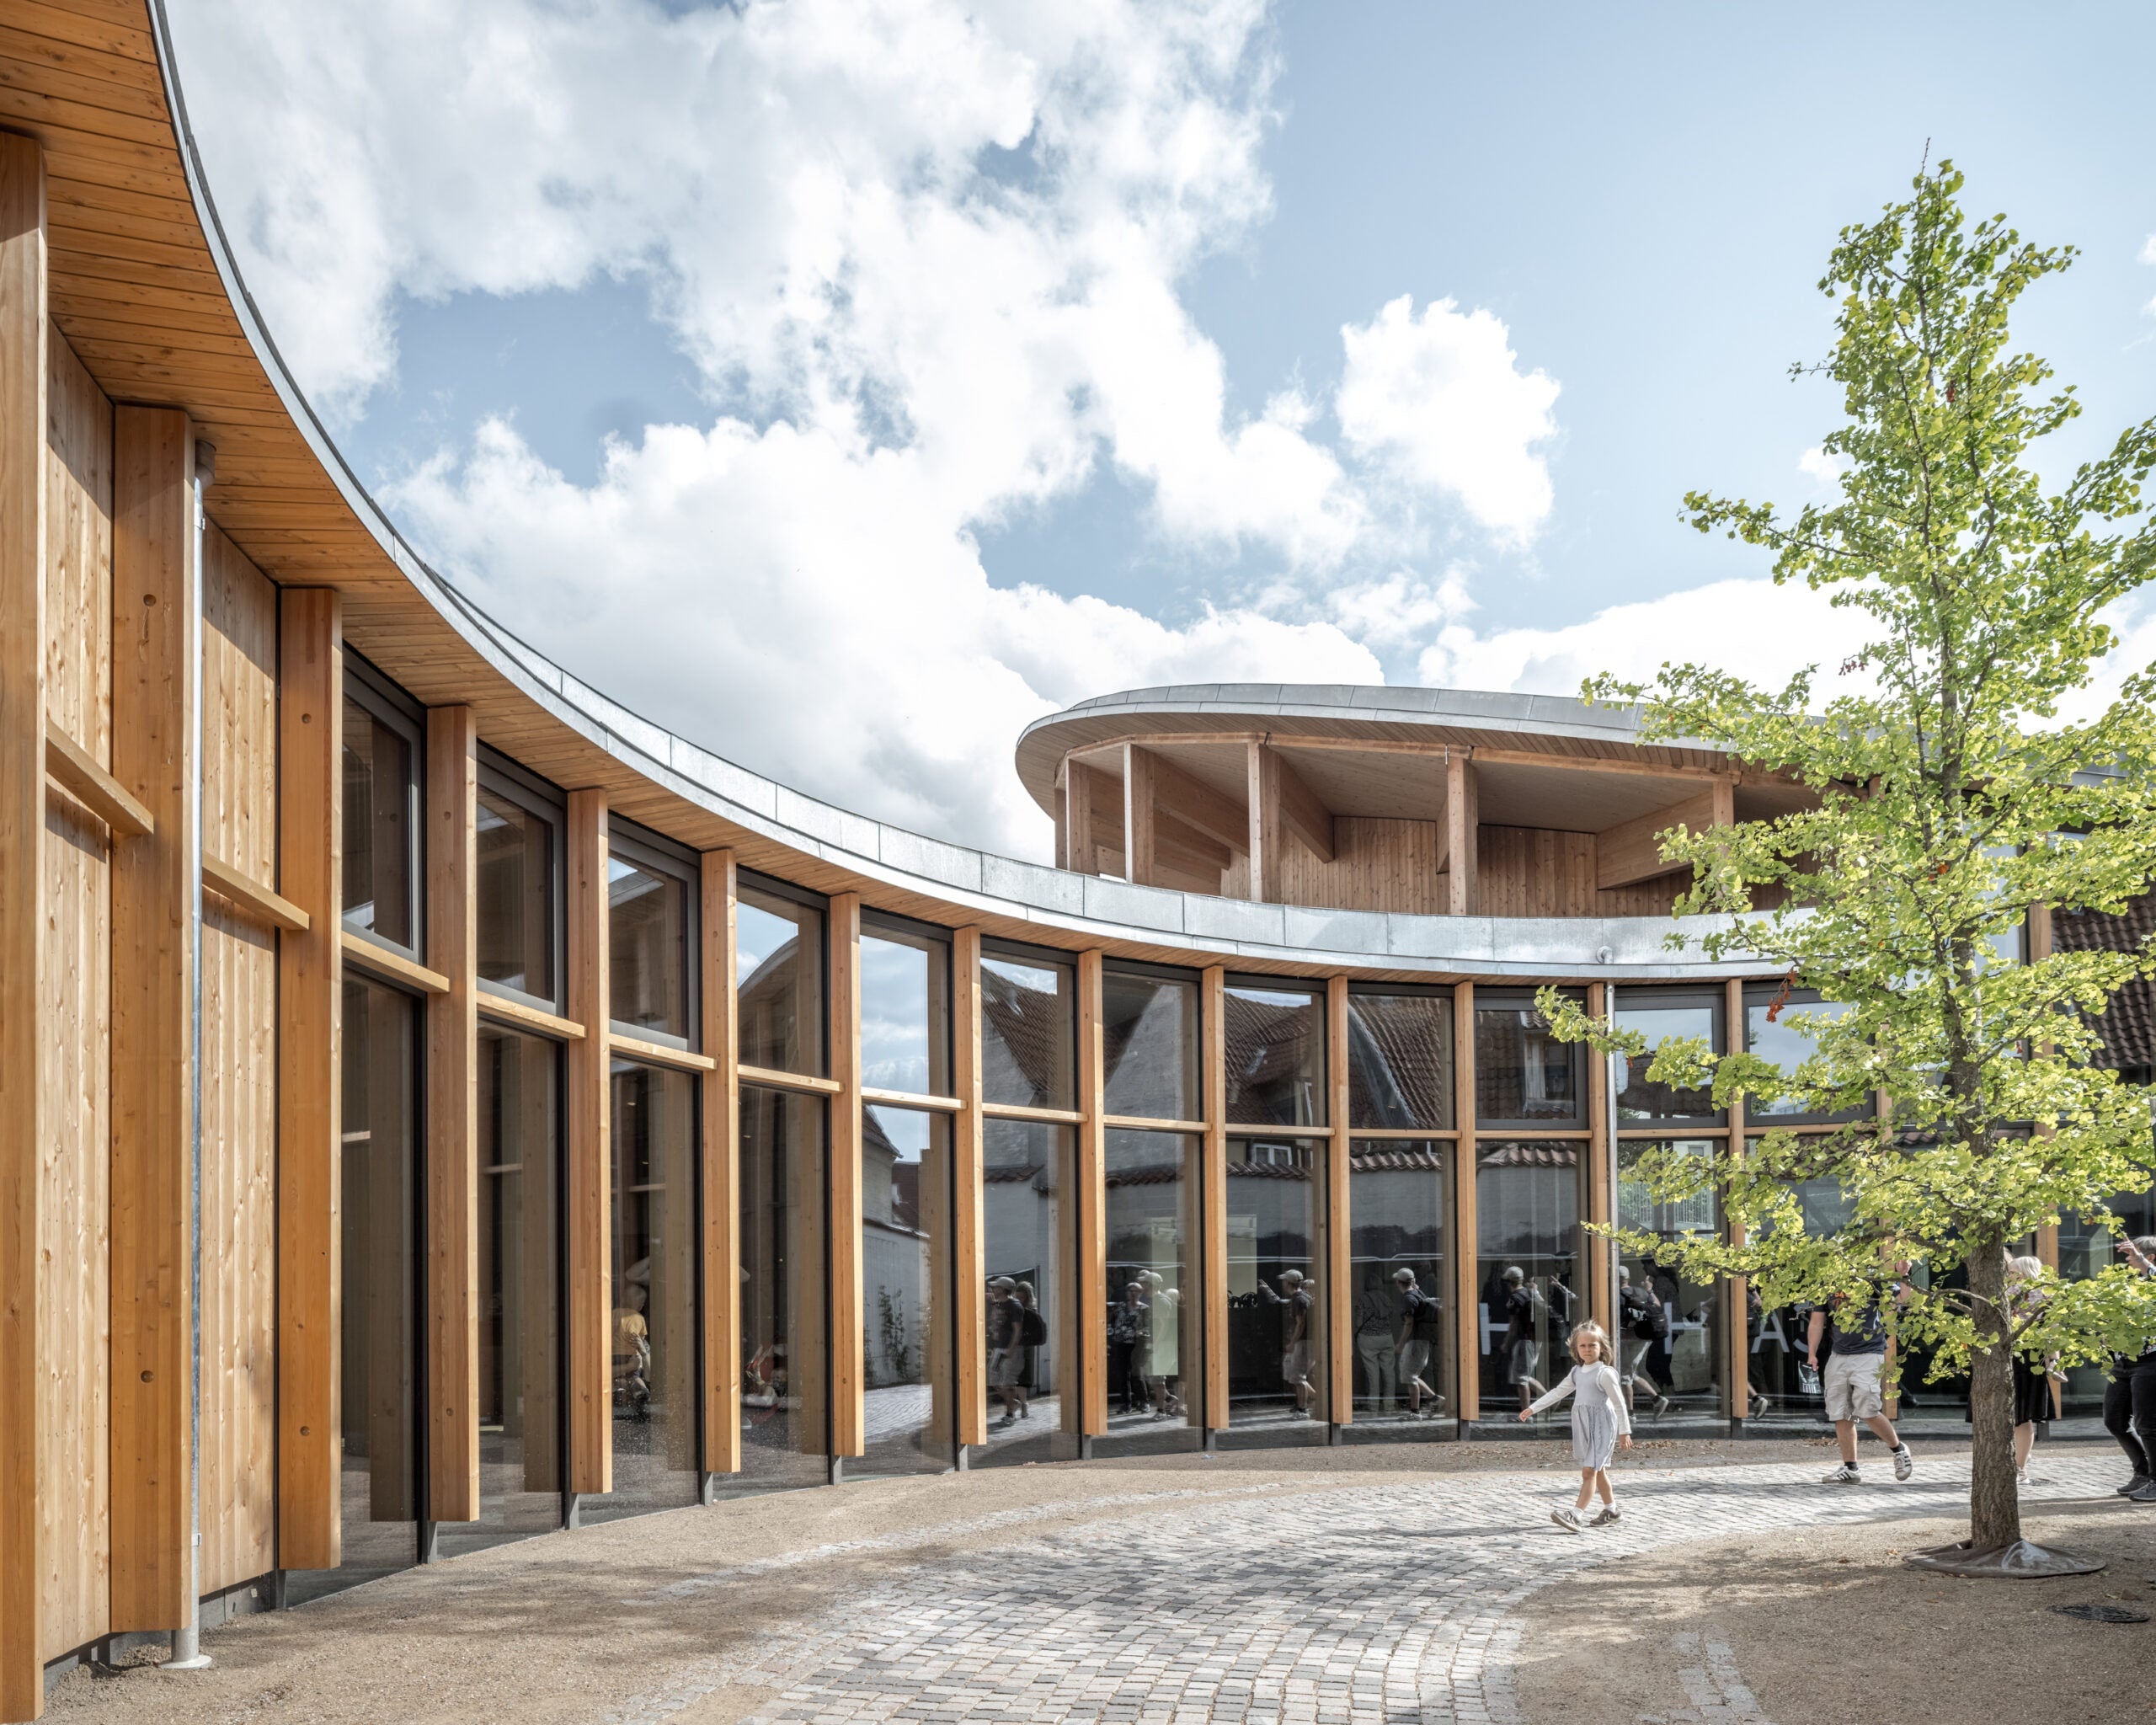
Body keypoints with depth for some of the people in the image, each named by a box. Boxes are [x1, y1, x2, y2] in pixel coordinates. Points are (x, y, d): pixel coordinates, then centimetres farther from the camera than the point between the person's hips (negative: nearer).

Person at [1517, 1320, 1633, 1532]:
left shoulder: (1605, 1373, -11)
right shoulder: (1576, 1372, 11)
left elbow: (1619, 1403, -7)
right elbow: (1557, 1393, 15)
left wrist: (1624, 1432, -4)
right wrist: (1532, 1409, 11)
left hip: (1601, 1424, -8)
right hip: (1583, 1425, 8)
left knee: (1589, 1471, -13)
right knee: (1598, 1470, 17)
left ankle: (1575, 1515, -22)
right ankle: (1612, 1511, 30)